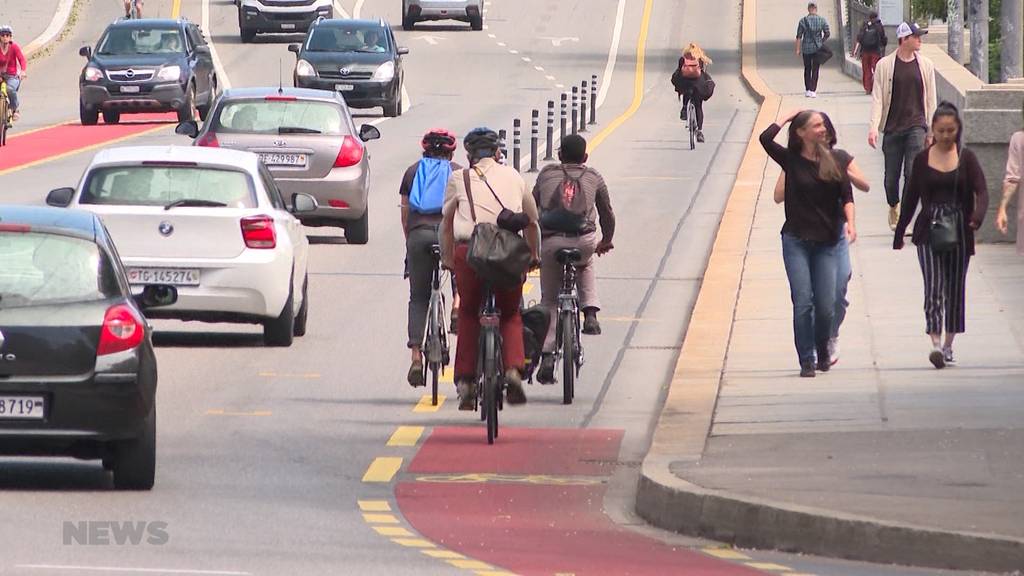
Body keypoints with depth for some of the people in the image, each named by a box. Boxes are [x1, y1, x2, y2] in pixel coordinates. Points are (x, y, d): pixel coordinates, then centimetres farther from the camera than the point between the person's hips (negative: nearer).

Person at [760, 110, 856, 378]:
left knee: (826, 305, 0)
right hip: (796, 241, -2)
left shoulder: (832, 159, 6)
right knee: (803, 302, -8)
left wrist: (850, 221, -15)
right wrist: (786, 119, 0)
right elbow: (766, 138, -14)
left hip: (825, 242, 2)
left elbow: (846, 193, 1)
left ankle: (822, 351, 26)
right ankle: (806, 361, 0)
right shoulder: (791, 160, 1)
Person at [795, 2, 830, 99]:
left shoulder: (803, 21, -3)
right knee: (815, 70, 3)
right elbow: (827, 33, -2)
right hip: (818, 48, 0)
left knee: (807, 69, 13)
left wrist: (798, 49, 0)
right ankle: (813, 91, -2)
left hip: (806, 48, 0)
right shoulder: (822, 20, -2)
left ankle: (808, 90, 11)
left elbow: (799, 36, -5)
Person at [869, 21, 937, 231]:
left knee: (912, 173, -14)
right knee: (891, 176, 7)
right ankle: (893, 208, 35)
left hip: (916, 125, 0)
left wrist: (931, 131, 11)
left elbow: (930, 99, 11)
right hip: (892, 127, 0)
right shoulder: (885, 65, 0)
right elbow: (877, 98, -2)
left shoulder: (925, 65, 5)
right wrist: (873, 127, -12)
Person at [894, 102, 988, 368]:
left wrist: (978, 215, -27)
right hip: (928, 231, -1)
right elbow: (911, 198, 10)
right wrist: (899, 233, 12)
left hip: (959, 231, 1)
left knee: (955, 287, 8)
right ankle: (935, 343, -23)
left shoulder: (966, 159, 2)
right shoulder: (922, 159, 4)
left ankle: (948, 343, 20)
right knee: (933, 286, -13)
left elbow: (981, 191, -7)